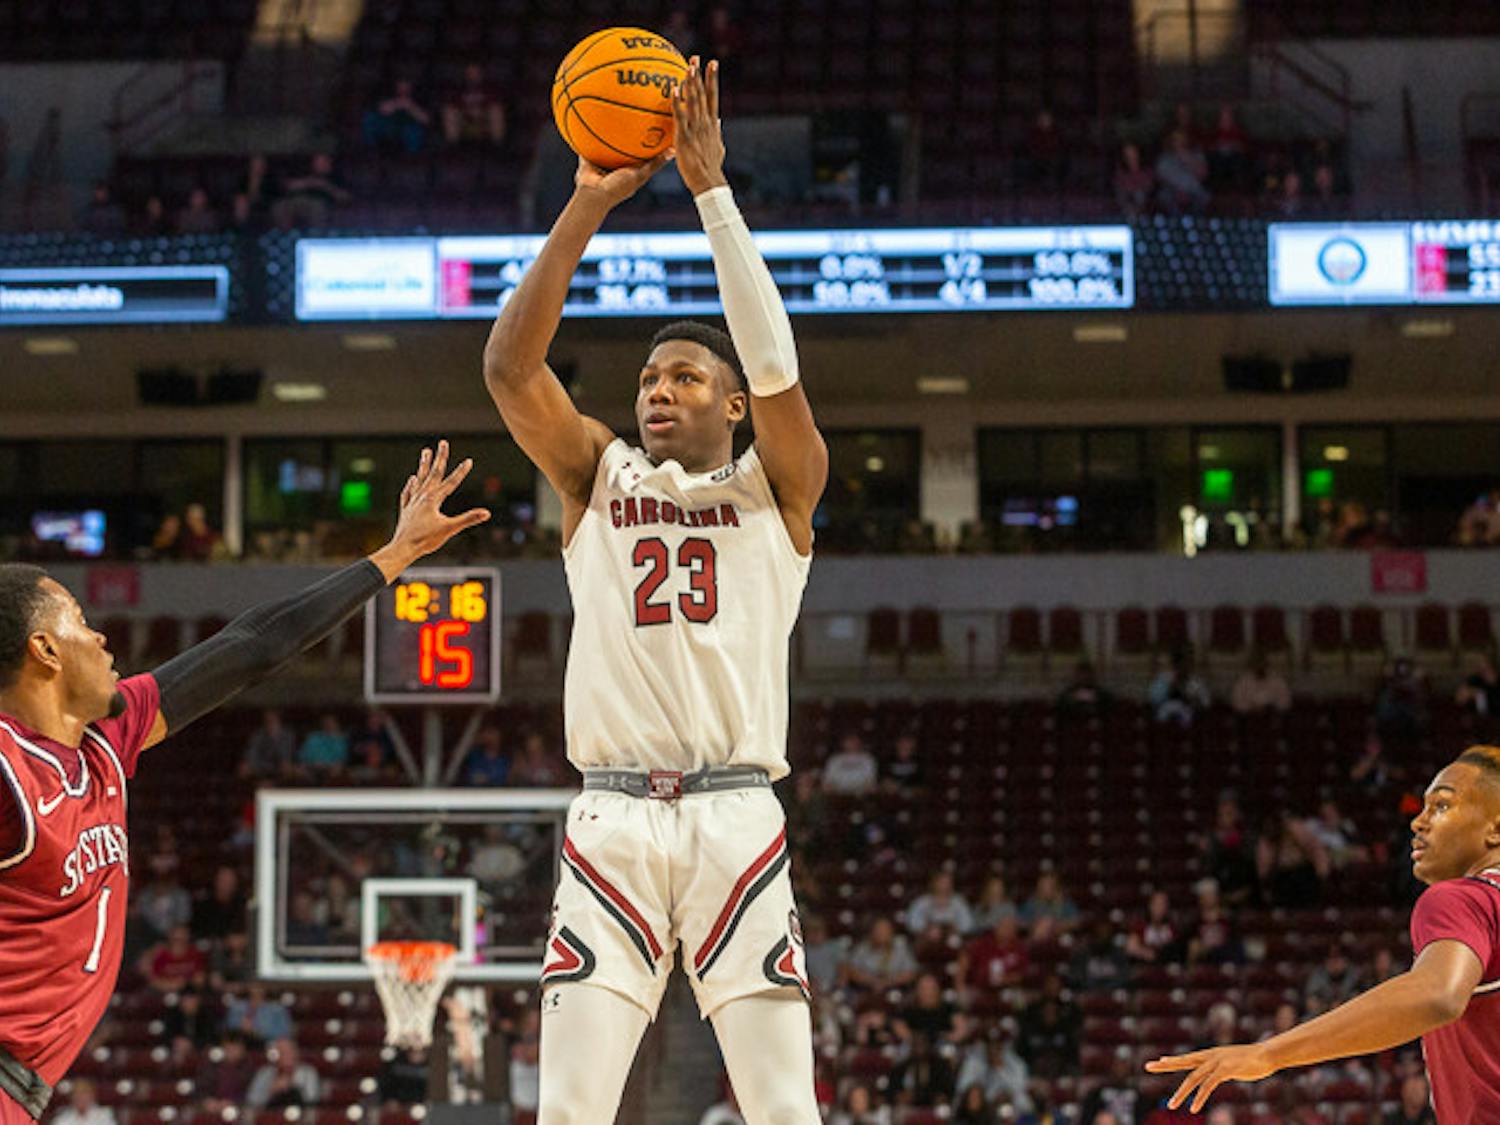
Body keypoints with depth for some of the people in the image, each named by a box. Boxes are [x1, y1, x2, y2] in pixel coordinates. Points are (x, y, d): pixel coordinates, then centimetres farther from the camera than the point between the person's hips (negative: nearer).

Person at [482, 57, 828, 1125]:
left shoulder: (777, 488, 9)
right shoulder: (599, 476, 14)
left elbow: (778, 369, -10)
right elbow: (509, 364, 0)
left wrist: (713, 188, -12)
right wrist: (589, 205, -7)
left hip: (738, 817, -1)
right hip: (611, 819, 2)